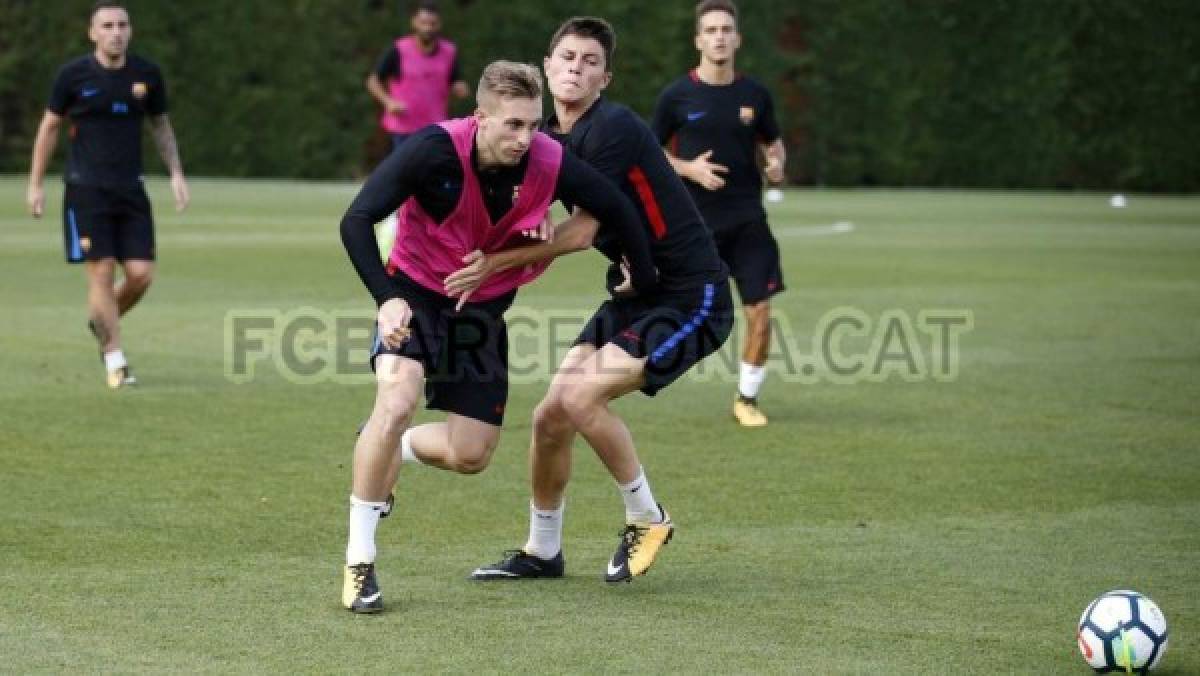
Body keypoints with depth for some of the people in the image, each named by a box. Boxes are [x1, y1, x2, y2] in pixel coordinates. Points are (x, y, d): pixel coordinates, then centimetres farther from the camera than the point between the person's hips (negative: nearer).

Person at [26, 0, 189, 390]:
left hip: (130, 189, 3)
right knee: (102, 273, -8)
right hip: (86, 189, -3)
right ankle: (114, 360, 2)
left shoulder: (146, 75, 3)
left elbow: (160, 125, 16)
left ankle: (103, 324, 26)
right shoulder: (74, 75, -5)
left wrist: (176, 174, 5)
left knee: (141, 273, -5)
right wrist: (35, 184, 5)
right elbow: (50, 127, 5)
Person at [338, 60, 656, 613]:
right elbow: (356, 221, -27)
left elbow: (616, 211, -3)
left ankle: (383, 453, 35)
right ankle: (358, 563, -15)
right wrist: (386, 298, -38)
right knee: (396, 401, -29)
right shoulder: (434, 151, -29)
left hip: (484, 308, 4)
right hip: (415, 292, -4)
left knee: (471, 455, 1)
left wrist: (642, 278, 8)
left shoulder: (550, 164, -22)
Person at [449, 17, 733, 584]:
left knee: (580, 398, -22)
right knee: (550, 414, 2)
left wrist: (497, 262, -20)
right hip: (634, 293, 8)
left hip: (690, 296, -8)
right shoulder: (549, 139, 7)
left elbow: (581, 231, -21)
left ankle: (647, 520, -1)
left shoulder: (612, 128, -19)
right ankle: (542, 551, 20)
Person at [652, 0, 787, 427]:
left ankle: (747, 399, 11)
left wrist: (776, 164, -6)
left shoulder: (754, 95, 4)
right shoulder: (677, 96, -3)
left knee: (759, 313, -6)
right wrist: (689, 169, -13)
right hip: (694, 223, -2)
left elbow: (772, 143, 18)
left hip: (748, 220, 2)